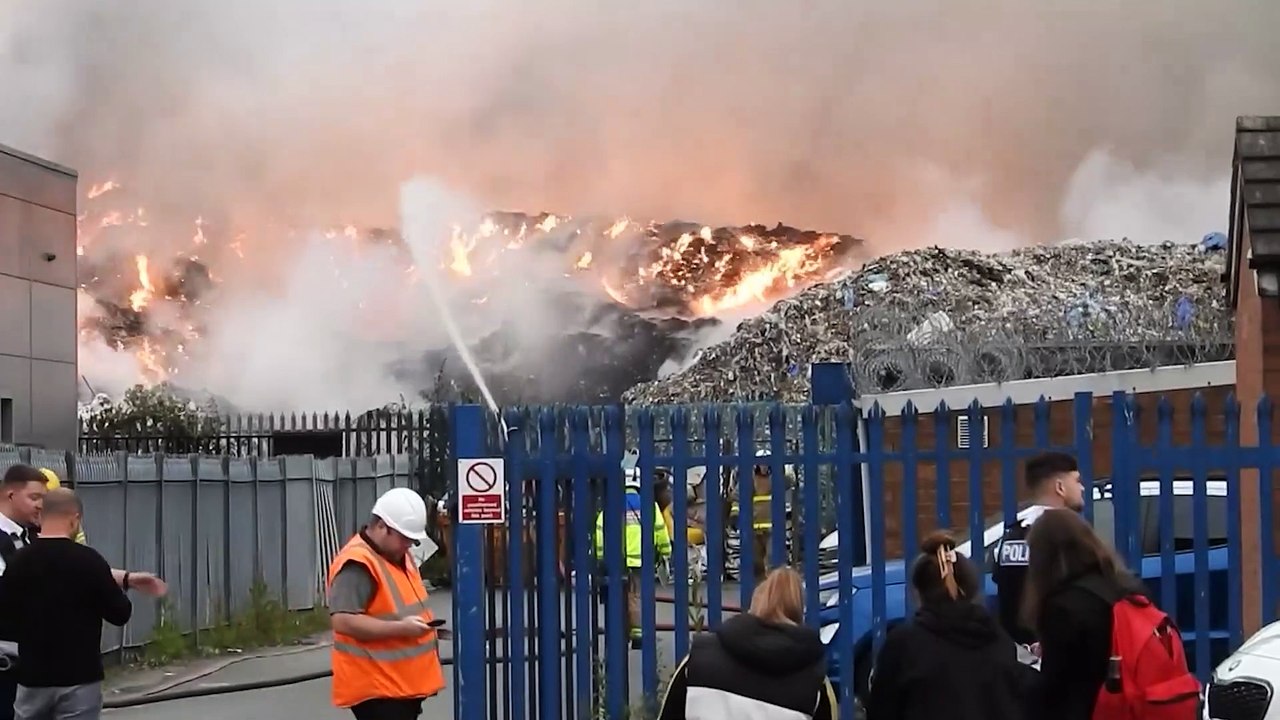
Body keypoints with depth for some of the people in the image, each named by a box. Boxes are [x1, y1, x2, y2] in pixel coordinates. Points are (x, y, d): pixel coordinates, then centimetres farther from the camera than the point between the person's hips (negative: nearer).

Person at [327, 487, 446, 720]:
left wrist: (422, 624, 9)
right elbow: (343, 621, -28)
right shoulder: (357, 565, -20)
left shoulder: (399, 556, 13)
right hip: (375, 685, -10)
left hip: (403, 682, 10)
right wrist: (400, 628, -27)